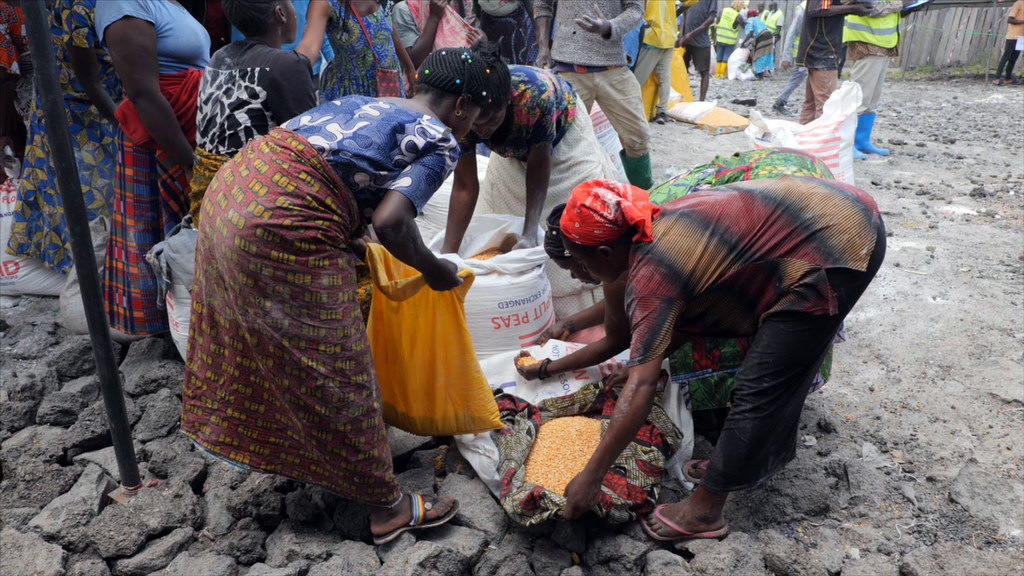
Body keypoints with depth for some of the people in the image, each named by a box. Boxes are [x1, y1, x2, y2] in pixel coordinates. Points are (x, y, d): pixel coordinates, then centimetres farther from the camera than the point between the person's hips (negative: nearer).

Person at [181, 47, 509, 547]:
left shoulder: (364, 103, 22)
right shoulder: (439, 140, -2)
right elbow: (390, 221, -16)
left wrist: (349, 238, 31)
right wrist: (432, 269, 1)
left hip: (230, 189, 9)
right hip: (283, 230, -9)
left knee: (255, 336, 30)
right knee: (335, 372, 2)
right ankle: (387, 509, 18)